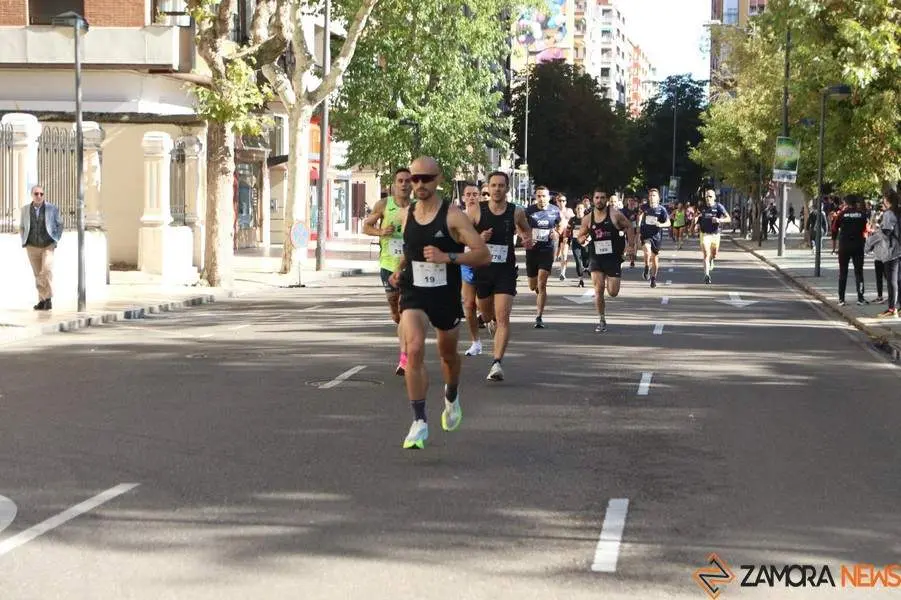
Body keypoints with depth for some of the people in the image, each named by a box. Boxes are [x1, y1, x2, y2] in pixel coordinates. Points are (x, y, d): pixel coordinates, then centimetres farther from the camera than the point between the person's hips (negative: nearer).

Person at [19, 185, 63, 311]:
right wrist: (24, 242, 5)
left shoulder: (52, 208, -3)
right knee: (38, 274, 5)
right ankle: (42, 300, 12)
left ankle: (48, 298, -15)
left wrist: (56, 240, 0)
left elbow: (59, 224, 8)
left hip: (48, 246, -3)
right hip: (32, 247, 3)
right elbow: (21, 227, 16)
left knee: (47, 270, -20)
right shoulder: (25, 209, 4)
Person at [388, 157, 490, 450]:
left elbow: (483, 254, -15)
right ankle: (419, 422, -18)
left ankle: (451, 398, 52)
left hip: (446, 295, -1)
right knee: (414, 349, -21)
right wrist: (400, 269, 6)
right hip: (414, 294, 1)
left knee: (448, 354, 19)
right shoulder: (407, 215, 2)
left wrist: (447, 257, -27)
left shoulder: (452, 216, -12)